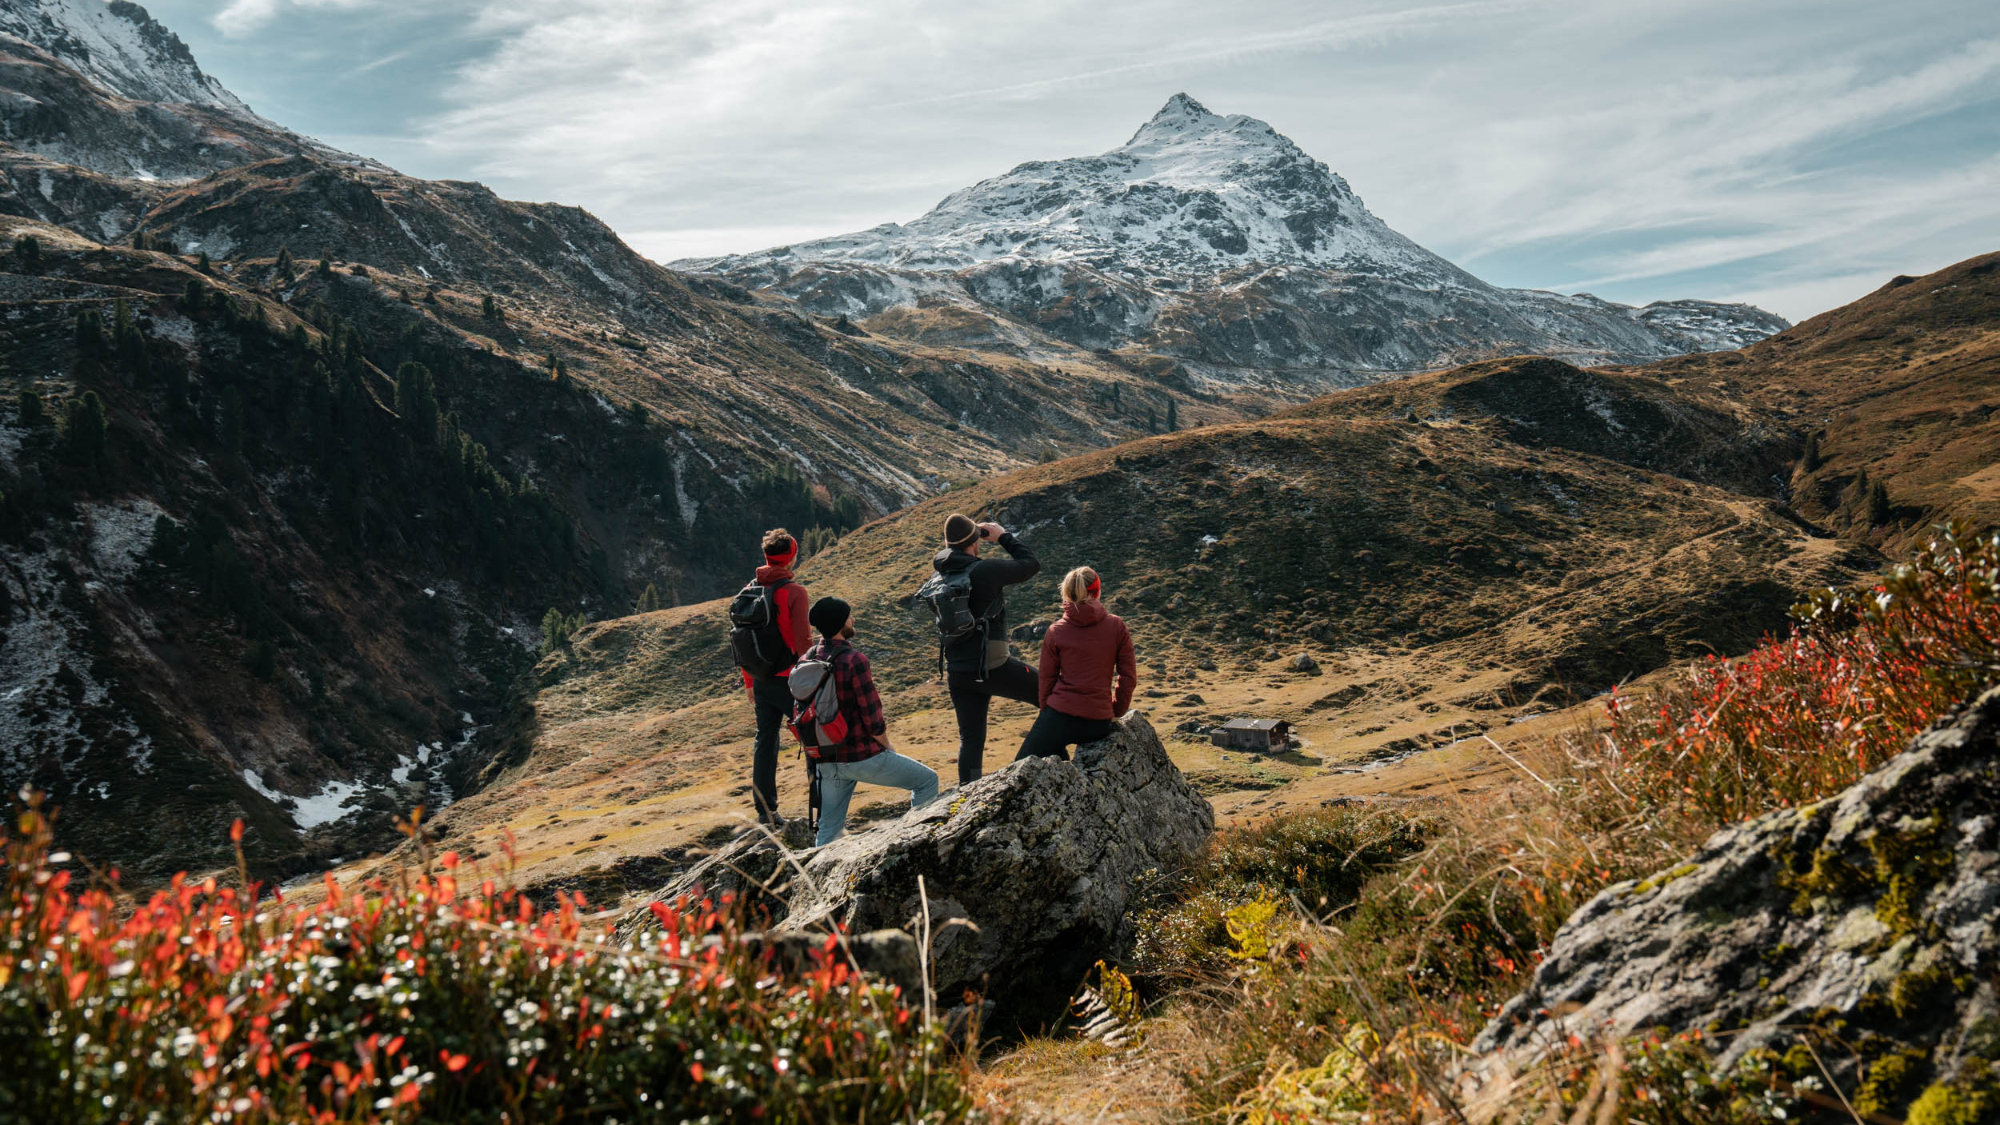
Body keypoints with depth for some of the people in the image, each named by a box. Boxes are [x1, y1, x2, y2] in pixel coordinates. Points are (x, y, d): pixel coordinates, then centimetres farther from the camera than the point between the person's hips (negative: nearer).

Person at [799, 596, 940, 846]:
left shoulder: (804, 661, 4)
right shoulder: (854, 660, -18)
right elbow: (873, 719, -18)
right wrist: (886, 746, 0)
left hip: (826, 761, 7)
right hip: (861, 757, -7)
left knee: (829, 830, 17)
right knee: (927, 780, 10)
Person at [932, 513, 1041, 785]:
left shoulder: (938, 576, 3)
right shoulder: (986, 570, -16)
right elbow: (1032, 564, -4)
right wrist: (1003, 536, 6)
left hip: (957, 672, 6)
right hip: (993, 668, -6)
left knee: (970, 740, 13)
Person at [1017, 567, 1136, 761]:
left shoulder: (1056, 631, 0)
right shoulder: (1117, 626, 1)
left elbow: (1046, 679, 5)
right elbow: (1129, 677, 4)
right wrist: (1116, 710, 17)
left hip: (1061, 715, -2)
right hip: (1098, 722, 2)